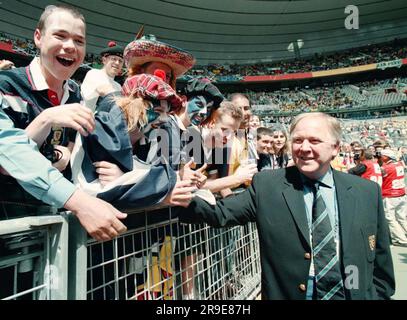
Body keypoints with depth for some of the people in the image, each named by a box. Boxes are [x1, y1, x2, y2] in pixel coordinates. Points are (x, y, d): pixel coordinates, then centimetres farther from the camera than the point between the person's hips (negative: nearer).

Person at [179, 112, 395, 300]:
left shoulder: (367, 192, -4)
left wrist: (377, 295, -4)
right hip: (284, 294, -1)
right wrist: (189, 196, -33)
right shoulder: (266, 185, -10)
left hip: (353, 295, 2)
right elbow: (220, 213, -17)